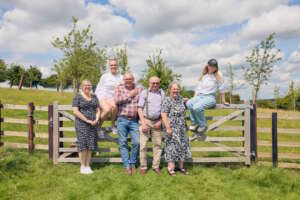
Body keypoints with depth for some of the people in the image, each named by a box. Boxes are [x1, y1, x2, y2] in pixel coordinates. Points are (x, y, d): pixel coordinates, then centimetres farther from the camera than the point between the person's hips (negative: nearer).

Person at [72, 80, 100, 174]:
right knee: (83, 145, -4)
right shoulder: (77, 97, -1)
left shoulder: (94, 97, 13)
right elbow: (75, 111, -10)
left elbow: (98, 110, 13)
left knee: (90, 145, 4)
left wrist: (96, 120, -5)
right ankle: (82, 166, 8)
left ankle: (88, 166, 15)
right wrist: (87, 120, -15)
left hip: (93, 125, 4)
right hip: (81, 124, -4)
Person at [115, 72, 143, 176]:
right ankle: (127, 166, 13)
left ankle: (133, 163, 16)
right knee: (123, 144, 2)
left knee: (137, 142, -5)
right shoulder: (119, 88, 7)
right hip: (122, 120, 0)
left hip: (134, 121, 1)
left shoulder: (139, 89, 8)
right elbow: (117, 100, -9)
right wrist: (129, 95, -6)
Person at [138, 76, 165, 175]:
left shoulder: (162, 93, 9)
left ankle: (156, 166, 16)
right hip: (145, 120, -2)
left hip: (157, 122, 3)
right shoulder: (144, 93, 1)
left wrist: (160, 121, -2)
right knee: (143, 145, -2)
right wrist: (143, 123, -11)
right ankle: (143, 167, 10)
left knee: (157, 144, 4)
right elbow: (140, 108, -3)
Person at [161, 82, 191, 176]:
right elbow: (163, 114, -19)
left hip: (181, 128, 7)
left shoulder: (180, 98, 8)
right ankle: (171, 168, 12)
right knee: (172, 146, 0)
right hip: (172, 128, -7)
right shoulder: (167, 100, -13)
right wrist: (168, 128, -24)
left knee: (182, 145, 12)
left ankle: (181, 166, 25)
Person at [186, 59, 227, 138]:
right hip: (200, 96, 5)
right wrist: (194, 98, 8)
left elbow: (221, 89, 9)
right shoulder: (203, 75, 22)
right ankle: (194, 123, -16)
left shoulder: (218, 75, 9)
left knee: (197, 107, -34)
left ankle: (203, 125, -12)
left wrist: (223, 101, 9)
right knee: (189, 103, -29)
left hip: (210, 97, -4)